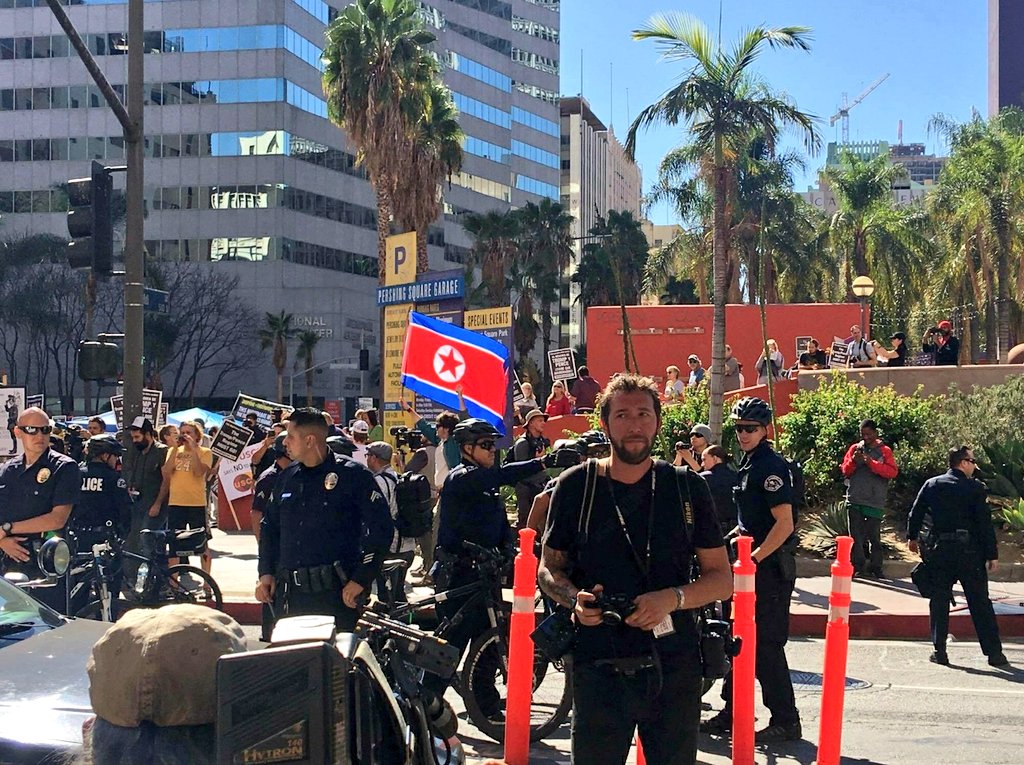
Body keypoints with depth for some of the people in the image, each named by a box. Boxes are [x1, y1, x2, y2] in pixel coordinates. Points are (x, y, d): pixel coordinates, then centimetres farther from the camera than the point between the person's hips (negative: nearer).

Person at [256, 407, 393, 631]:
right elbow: (269, 526, 25)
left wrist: (361, 580, -11)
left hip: (334, 593, -6)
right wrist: (266, 573, 13)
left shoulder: (353, 475, -4)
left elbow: (381, 527, -8)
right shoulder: (287, 477, 14)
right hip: (288, 594, 6)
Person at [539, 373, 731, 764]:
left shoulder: (687, 487, 4)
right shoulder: (575, 486, 2)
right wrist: (575, 598, -11)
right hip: (598, 669, -1)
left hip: (674, 668, 1)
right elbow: (548, 570, 10)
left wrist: (673, 598, -14)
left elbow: (721, 578, 5)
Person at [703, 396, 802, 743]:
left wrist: (754, 558, -23)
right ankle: (731, 714, 22)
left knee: (766, 646, -6)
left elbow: (784, 524, -22)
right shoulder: (748, 464, 14)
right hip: (752, 563, 10)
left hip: (770, 567, -10)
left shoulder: (772, 467, -15)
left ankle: (786, 723, 3)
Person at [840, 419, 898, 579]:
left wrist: (871, 463, -18)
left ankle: (875, 568, 8)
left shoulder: (884, 451, 3)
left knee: (874, 536, 1)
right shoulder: (855, 448, 11)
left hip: (875, 502, -2)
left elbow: (893, 472, -10)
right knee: (856, 535, 0)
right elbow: (845, 471, 10)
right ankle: (858, 567, 3)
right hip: (854, 500, 2)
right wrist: (853, 461, -10)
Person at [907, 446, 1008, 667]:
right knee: (980, 603, 5)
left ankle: (939, 650, 7)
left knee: (939, 601, 9)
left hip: (939, 549, 3)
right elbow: (985, 523, -9)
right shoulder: (975, 488, -7)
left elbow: (915, 514, 6)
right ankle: (994, 652, 8)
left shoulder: (931, 485, 3)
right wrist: (992, 555, -4)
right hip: (969, 552, -2)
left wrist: (912, 538, 23)